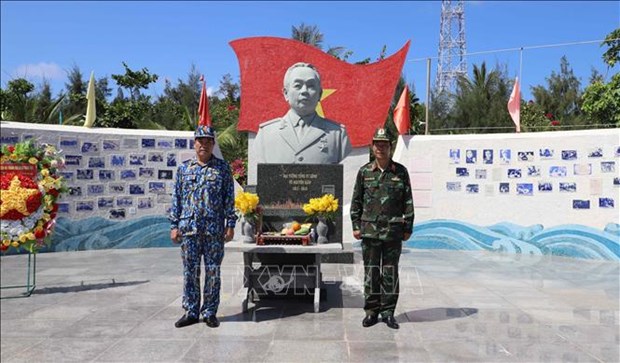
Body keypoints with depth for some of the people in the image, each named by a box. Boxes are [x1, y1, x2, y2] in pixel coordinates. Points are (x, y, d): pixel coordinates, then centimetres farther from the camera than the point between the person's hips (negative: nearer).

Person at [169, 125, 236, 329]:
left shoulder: (223, 168, 3)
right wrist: (174, 225, 4)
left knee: (212, 271, 5)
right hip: (189, 228, 2)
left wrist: (230, 225, -4)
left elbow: (229, 199, 2)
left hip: (214, 229, -1)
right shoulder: (184, 168, 8)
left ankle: (210, 312, 16)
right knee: (190, 271, 6)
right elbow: (177, 198, 9)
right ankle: (191, 312, 18)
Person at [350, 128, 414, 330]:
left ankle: (388, 312, 17)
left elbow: (408, 202, 5)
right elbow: (356, 200, 8)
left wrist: (408, 228, 2)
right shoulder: (364, 172, 5)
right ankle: (371, 311, 17)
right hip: (370, 230, 1)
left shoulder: (401, 172, 3)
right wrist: (356, 226, 3)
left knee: (390, 273, 6)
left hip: (393, 231, 0)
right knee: (371, 272, 6)